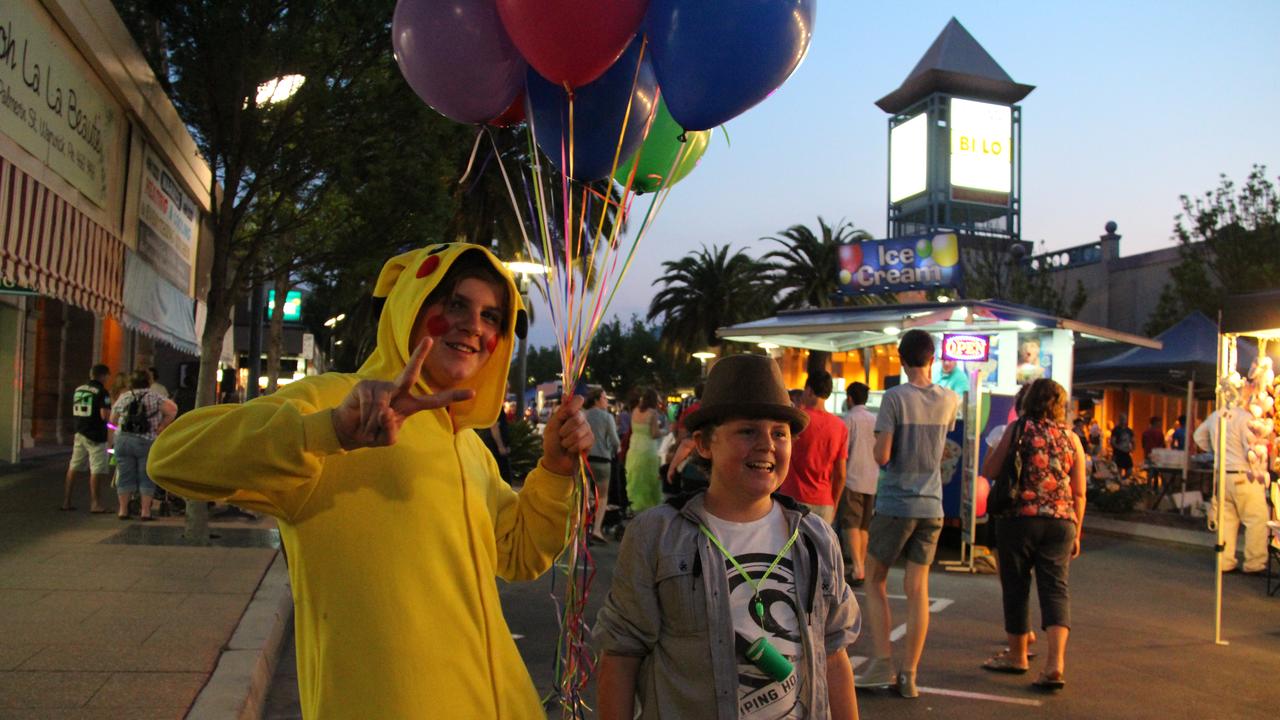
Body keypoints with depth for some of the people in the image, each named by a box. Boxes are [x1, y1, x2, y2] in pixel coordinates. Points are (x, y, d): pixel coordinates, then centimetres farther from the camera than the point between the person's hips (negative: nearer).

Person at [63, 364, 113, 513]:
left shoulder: (78, 390, 12)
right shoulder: (101, 392, -13)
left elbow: (75, 411, 20)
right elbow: (105, 415, -21)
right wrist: (111, 410, 0)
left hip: (80, 432, 8)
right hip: (95, 435, -8)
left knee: (74, 467, 12)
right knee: (98, 469, -3)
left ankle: (66, 501, 15)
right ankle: (95, 503, -3)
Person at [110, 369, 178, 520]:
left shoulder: (123, 397, 9)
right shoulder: (155, 398, 0)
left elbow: (113, 420, 14)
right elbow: (172, 410, -12)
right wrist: (162, 427, -3)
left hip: (123, 440, 3)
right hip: (147, 442, -3)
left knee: (125, 476, 8)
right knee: (146, 477, 2)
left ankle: (123, 510, 11)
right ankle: (145, 511, 2)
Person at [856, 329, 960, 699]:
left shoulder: (895, 397, -12)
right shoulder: (950, 400, 3)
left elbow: (881, 456, -16)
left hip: (895, 504, -4)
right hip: (932, 506, 4)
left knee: (874, 579, 10)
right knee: (918, 588, 6)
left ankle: (882, 661, 5)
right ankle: (909, 674, 8)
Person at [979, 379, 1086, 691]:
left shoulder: (1019, 429, -4)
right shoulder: (1071, 437, 5)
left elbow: (988, 471, -2)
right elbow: (1079, 493, 7)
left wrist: (1002, 443, 13)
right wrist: (1076, 533, 16)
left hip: (1019, 517, -2)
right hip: (1060, 522, 3)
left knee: (1016, 587, 10)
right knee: (1055, 588, 4)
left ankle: (1017, 655, 23)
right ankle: (1055, 663, -9)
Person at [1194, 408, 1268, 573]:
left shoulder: (1215, 415, 7)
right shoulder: (1244, 417, -16)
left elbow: (1198, 436, 24)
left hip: (1222, 475, 7)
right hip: (1243, 477, -7)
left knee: (1227, 519, 11)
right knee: (1257, 520, 2)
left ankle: (1225, 562, 14)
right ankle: (1255, 564, 4)